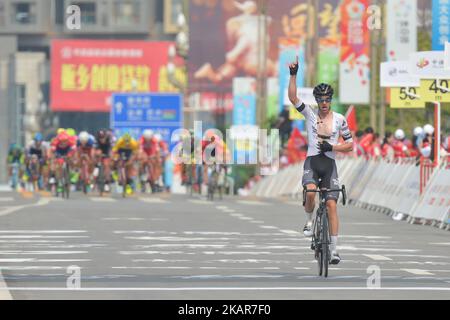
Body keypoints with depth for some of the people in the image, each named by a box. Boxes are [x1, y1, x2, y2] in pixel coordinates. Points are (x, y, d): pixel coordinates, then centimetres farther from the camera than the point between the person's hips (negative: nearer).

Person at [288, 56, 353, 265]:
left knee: (331, 205, -8)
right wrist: (293, 75, -19)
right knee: (310, 192, -31)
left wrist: (331, 147, -10)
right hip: (312, 161, 0)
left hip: (329, 164, 0)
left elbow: (350, 145, 6)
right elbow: (292, 97, -10)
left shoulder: (339, 119, 3)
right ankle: (309, 222, 0)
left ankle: (334, 250, -7)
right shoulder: (310, 114, 3)